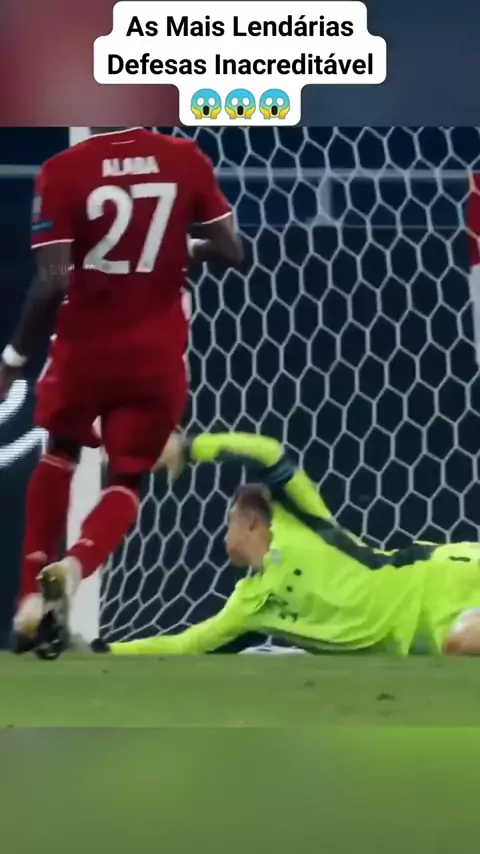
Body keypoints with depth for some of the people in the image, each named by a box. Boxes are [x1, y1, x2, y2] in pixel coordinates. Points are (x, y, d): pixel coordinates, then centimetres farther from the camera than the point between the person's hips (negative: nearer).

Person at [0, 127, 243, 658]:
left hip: (86, 349, 0)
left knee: (59, 454, 26)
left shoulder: (63, 171, -11)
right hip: (157, 358, 1)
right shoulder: (185, 160, -4)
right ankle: (72, 566, -14)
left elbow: (53, 283, -16)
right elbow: (232, 252, 0)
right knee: (127, 479, 16)